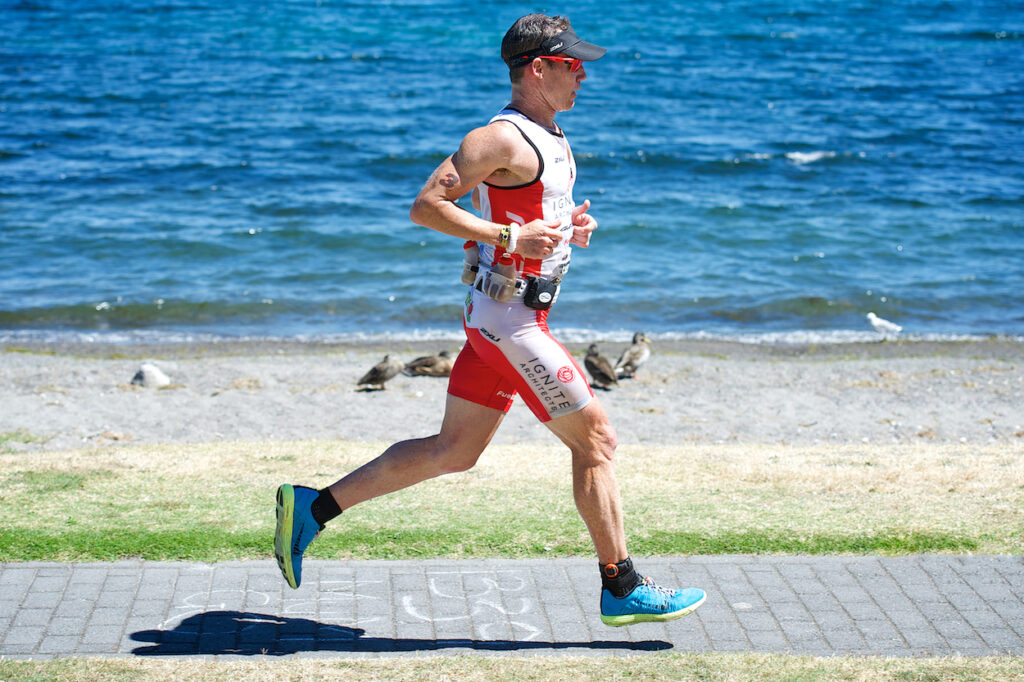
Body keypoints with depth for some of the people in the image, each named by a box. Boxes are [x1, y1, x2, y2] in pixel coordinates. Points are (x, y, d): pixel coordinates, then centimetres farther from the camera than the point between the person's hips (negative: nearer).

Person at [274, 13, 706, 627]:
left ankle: (313, 508, 15)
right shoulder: (504, 138, -15)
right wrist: (510, 236, -24)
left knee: (453, 451, 12)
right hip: (509, 319, -10)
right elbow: (426, 207, -19)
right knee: (596, 440, -2)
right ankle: (624, 590, 7)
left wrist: (570, 226, 7)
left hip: (497, 320, 10)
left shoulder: (552, 140, 15)